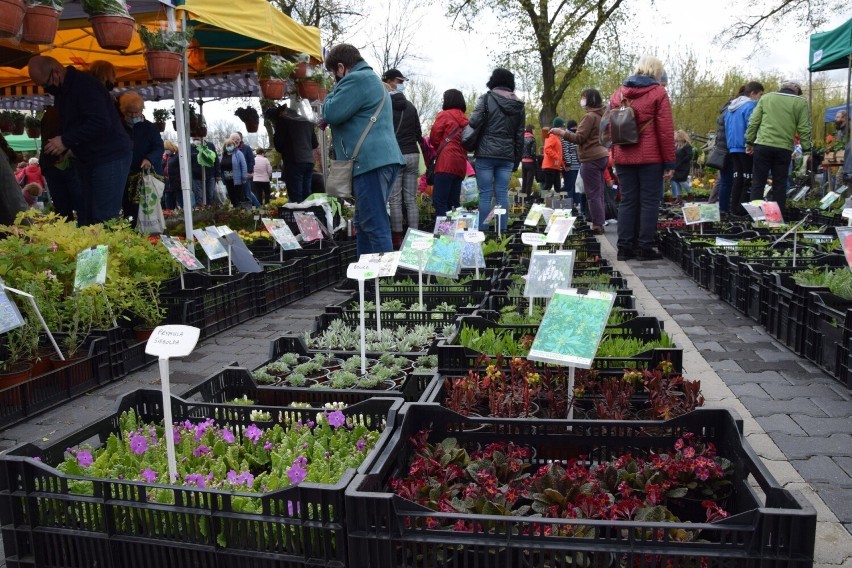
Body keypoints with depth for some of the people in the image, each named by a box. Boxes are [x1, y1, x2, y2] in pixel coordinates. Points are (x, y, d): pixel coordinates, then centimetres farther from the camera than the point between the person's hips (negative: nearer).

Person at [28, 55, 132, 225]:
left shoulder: (84, 84, -15)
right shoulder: (62, 90, 15)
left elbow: (100, 122, -26)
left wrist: (66, 141, -20)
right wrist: (64, 148, 8)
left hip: (110, 157, -10)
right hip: (89, 159, 10)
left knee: (104, 219, -11)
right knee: (85, 218, 7)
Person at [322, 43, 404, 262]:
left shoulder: (356, 80, -7)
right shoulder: (372, 79, 27)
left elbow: (331, 113, -12)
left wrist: (331, 96, 7)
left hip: (370, 161, -11)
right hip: (383, 159, 11)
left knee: (375, 226, -11)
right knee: (363, 224, 15)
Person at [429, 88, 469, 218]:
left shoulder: (445, 115, 1)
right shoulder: (465, 119, 18)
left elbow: (434, 137, -1)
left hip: (446, 163, -7)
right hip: (460, 164, 7)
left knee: (439, 201, -10)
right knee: (453, 203, 8)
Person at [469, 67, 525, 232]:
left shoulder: (486, 99, -2)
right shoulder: (519, 105, 11)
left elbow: (474, 122, -12)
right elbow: (520, 135, 11)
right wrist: (517, 160, 15)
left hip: (486, 153, -3)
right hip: (507, 156, 4)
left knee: (485, 195, -1)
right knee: (502, 194, 6)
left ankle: (482, 231, 0)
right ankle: (502, 230, 7)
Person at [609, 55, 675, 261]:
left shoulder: (618, 93, 12)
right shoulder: (658, 92, -3)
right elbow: (665, 130, -7)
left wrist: (615, 157, 18)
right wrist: (669, 162, -4)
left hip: (623, 158, 5)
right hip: (650, 158, -4)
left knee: (627, 201, 8)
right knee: (649, 201, 1)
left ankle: (624, 248, 7)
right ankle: (645, 248, 1)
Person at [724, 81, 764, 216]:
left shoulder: (731, 107, 15)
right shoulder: (750, 106, -12)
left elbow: (726, 128, 20)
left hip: (732, 148, 8)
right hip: (746, 148, -8)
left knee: (738, 178, 12)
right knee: (748, 179, -2)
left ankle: (734, 208, 12)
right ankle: (742, 209, -4)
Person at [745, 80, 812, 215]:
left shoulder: (766, 97, 11)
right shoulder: (801, 102, 7)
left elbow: (753, 122, 6)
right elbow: (804, 129, 1)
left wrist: (749, 142, 10)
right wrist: (806, 149, 5)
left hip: (763, 145, 0)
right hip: (784, 149, 0)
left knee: (758, 182, 4)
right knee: (780, 184, 6)